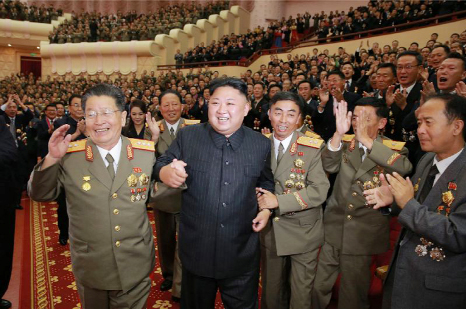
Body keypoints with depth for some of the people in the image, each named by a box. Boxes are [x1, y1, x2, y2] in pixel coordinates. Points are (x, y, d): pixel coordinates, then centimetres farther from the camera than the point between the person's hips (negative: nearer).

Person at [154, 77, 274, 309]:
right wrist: (165, 173, -24)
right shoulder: (187, 136, -5)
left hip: (242, 254, 1)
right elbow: (161, 164, -1)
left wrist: (266, 209, -3)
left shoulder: (261, 144, -1)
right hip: (197, 251, 0)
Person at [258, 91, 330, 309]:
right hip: (269, 230, 3)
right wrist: (261, 203, -10)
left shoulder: (313, 147, -13)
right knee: (271, 291, 21)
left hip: (303, 232, -3)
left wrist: (278, 201, -25)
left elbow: (319, 191, -20)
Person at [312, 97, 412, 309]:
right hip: (334, 228, 2)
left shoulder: (394, 149, -5)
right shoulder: (345, 143, 2)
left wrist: (366, 140, -32)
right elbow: (329, 166, -16)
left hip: (365, 233, -2)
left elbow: (404, 167, -27)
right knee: (319, 288, 12)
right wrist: (339, 133, -30)